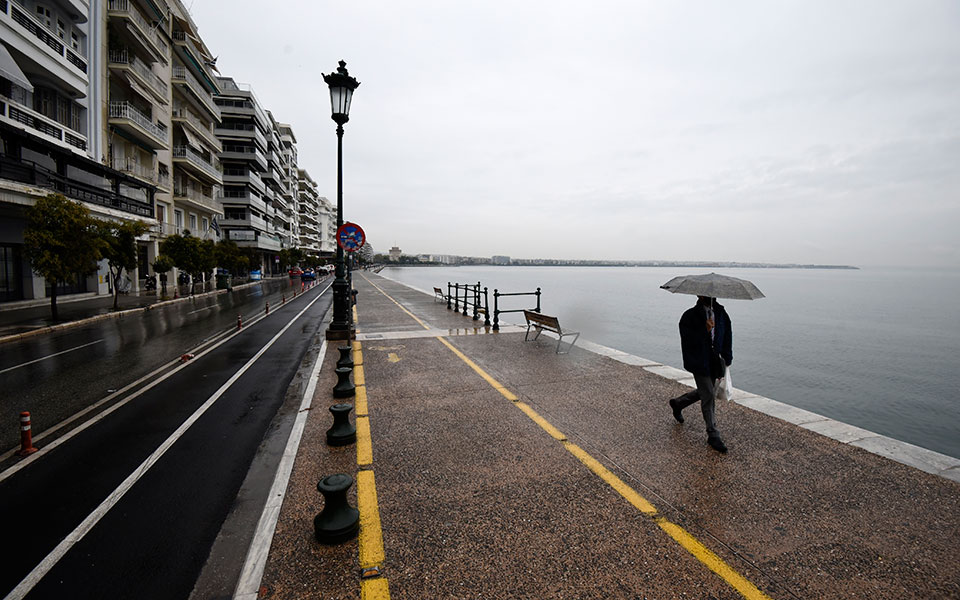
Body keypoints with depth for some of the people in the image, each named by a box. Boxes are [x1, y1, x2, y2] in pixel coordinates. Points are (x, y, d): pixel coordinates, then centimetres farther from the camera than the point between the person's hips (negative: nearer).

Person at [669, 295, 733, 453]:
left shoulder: (721, 314, 6)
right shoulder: (690, 316, -11)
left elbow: (727, 335, 13)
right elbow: (689, 341, -17)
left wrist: (727, 359, 8)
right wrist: (704, 330, -28)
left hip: (715, 362, 6)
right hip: (700, 363, -6)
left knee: (705, 392, 18)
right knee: (709, 395, -5)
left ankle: (678, 403, 44)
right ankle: (713, 435, 8)